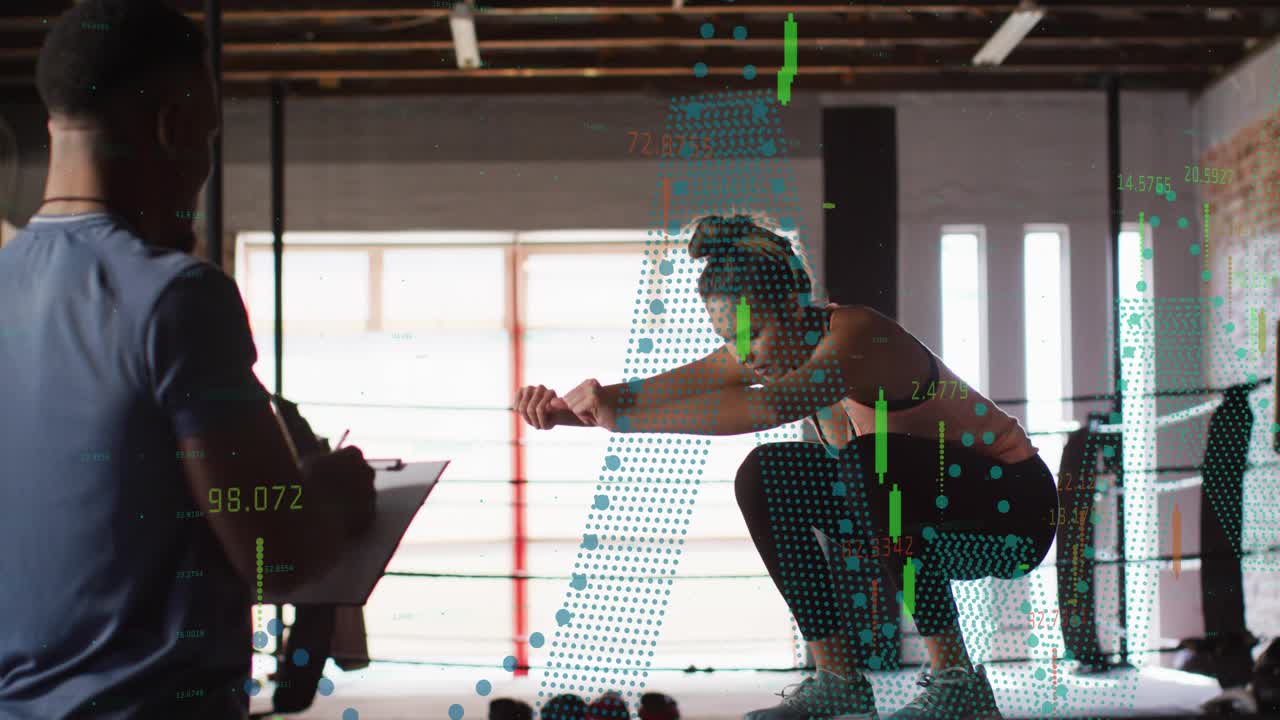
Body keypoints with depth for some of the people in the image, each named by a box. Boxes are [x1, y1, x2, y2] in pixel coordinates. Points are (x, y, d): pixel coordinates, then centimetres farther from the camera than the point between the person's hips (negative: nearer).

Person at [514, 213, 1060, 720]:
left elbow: (773, 404, -47)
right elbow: (668, 387, -13)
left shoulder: (856, 336, -29)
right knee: (767, 476, -4)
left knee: (875, 460, -35)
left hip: (1011, 508, -8)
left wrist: (623, 418, -49)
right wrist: (571, 409, -30)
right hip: (912, 509, 8)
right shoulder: (772, 344, -4)